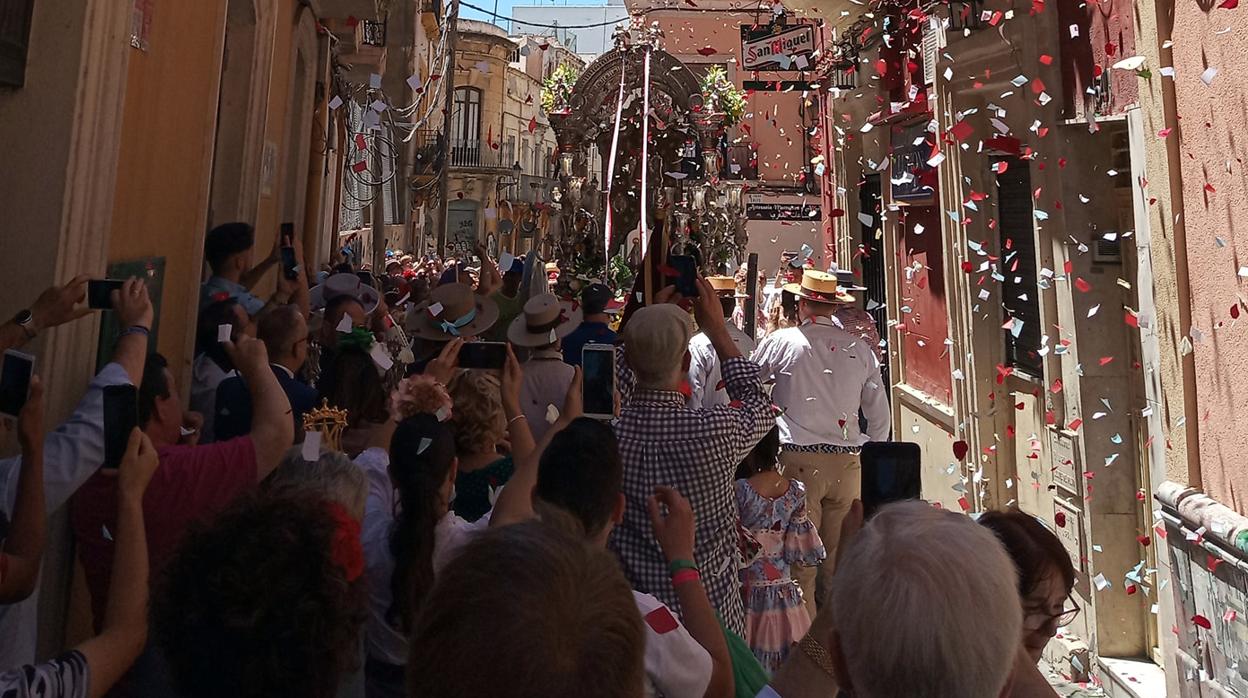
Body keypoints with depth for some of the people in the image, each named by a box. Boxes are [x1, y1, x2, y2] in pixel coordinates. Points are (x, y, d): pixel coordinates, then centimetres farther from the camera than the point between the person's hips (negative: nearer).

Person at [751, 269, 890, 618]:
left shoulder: (782, 342, -3)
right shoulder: (860, 349, 6)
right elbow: (881, 416, 10)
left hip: (799, 460, -3)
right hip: (846, 462, 3)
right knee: (841, 554, 13)